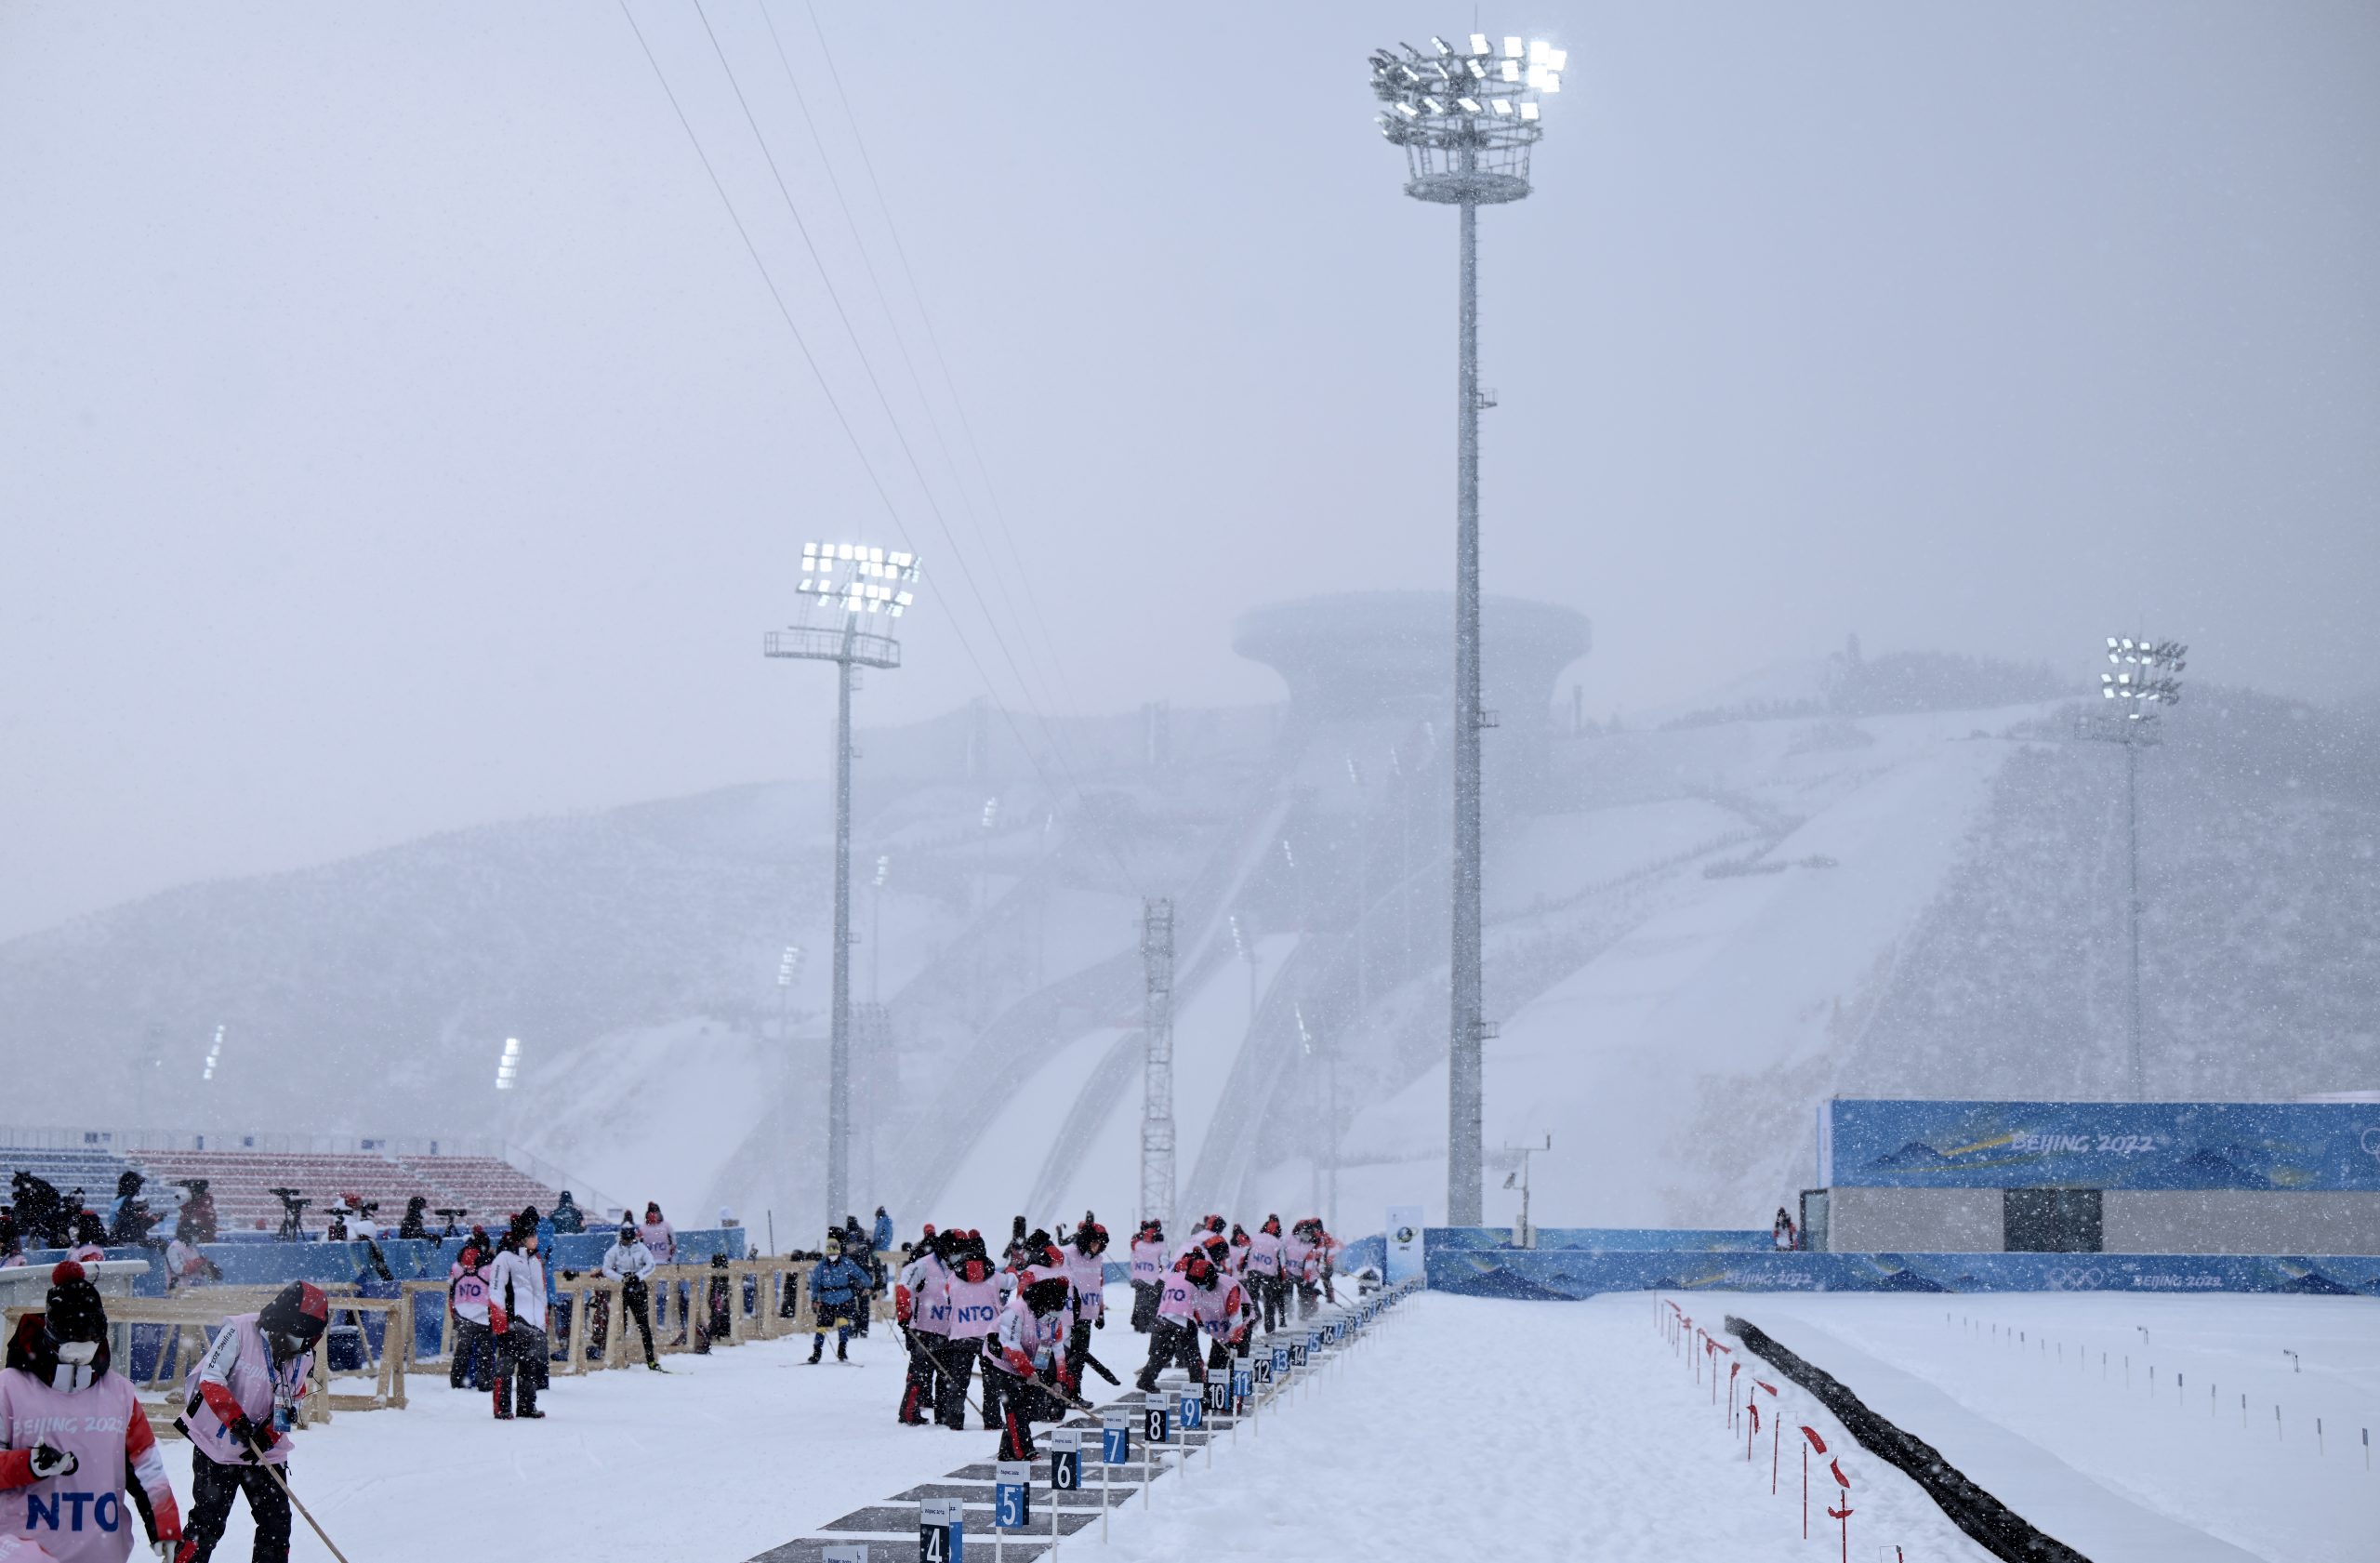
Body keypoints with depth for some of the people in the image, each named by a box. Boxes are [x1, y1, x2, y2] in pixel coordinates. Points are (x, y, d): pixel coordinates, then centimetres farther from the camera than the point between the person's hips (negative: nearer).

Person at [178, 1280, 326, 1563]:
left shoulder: (303, 1357, 1)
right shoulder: (240, 1330, -16)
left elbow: (291, 1405, 4)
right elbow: (210, 1379, -18)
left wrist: (269, 1434, -14)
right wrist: (237, 1420, -28)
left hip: (264, 1453, 5)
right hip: (218, 1446, -5)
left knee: (277, 1524, 4)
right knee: (207, 1523, -5)